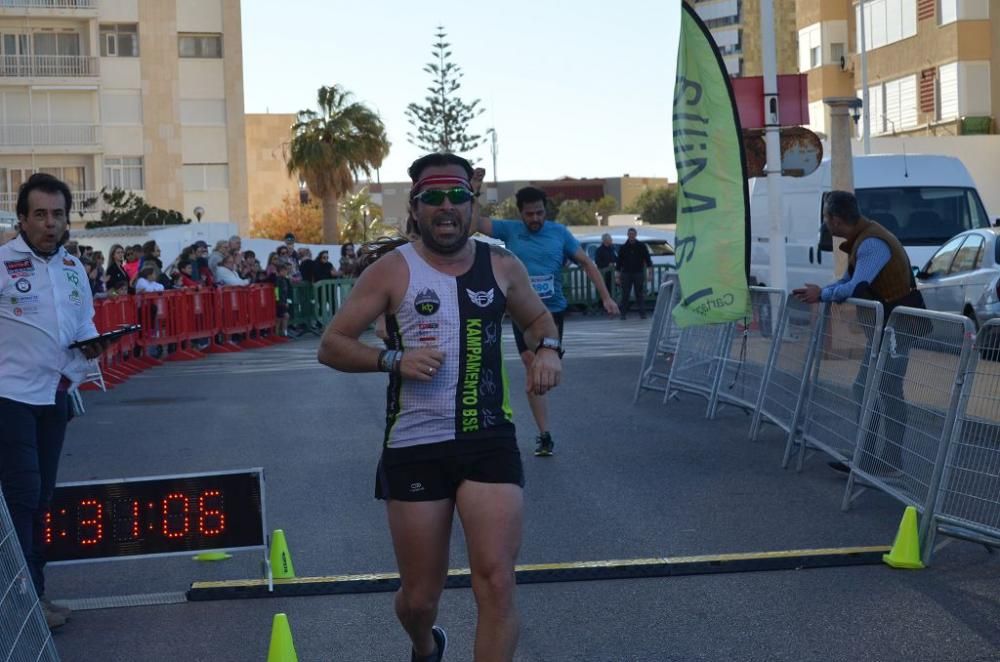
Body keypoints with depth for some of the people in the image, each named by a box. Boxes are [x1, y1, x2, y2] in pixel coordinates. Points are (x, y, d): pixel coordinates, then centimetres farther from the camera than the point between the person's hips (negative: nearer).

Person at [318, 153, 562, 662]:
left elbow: (538, 318, 23)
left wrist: (547, 348, 0)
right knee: (420, 596, 11)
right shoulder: (392, 271, -4)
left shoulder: (502, 267, 4)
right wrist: (392, 359, -19)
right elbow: (331, 346, -2)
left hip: (490, 441, 1)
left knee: (496, 583, -13)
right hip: (414, 447, -1)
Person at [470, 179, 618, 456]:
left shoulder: (559, 232, 0)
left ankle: (542, 431, 28)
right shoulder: (509, 230, -1)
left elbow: (586, 262, 2)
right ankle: (544, 435, -6)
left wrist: (606, 297, -5)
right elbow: (473, 221, -6)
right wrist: (473, 188, -20)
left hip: (554, 311, 1)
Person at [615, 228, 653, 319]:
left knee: (640, 294, -1)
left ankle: (642, 313, 3)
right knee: (625, 295, -1)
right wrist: (617, 275, 2)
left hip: (638, 273, -1)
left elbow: (648, 260, 4)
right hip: (626, 274, 1)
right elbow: (618, 262, 8)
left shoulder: (641, 246, 4)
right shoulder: (623, 248, 6)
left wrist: (650, 273, -4)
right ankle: (623, 313, 5)